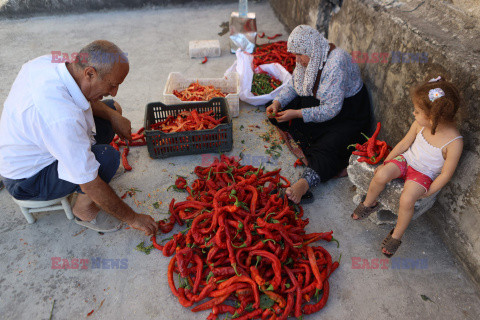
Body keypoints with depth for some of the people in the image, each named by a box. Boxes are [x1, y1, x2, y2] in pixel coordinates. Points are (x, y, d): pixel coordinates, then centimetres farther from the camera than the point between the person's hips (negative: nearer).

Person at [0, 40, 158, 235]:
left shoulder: (49, 62, -16)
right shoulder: (63, 118, -41)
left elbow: (81, 96, 7)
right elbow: (91, 187, -33)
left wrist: (112, 115, -9)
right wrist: (133, 218, -22)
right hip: (27, 180, -8)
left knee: (113, 109, 3)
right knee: (107, 155, -31)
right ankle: (83, 210, -4)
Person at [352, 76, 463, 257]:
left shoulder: (454, 142, -24)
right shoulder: (420, 124, -13)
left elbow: (446, 174, -16)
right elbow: (404, 143, 2)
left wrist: (426, 193, -12)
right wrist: (385, 163, 3)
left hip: (424, 174, -4)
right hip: (406, 160, 4)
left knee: (406, 200, -26)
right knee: (380, 176, -24)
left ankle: (396, 235, 0)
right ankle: (369, 204, 6)